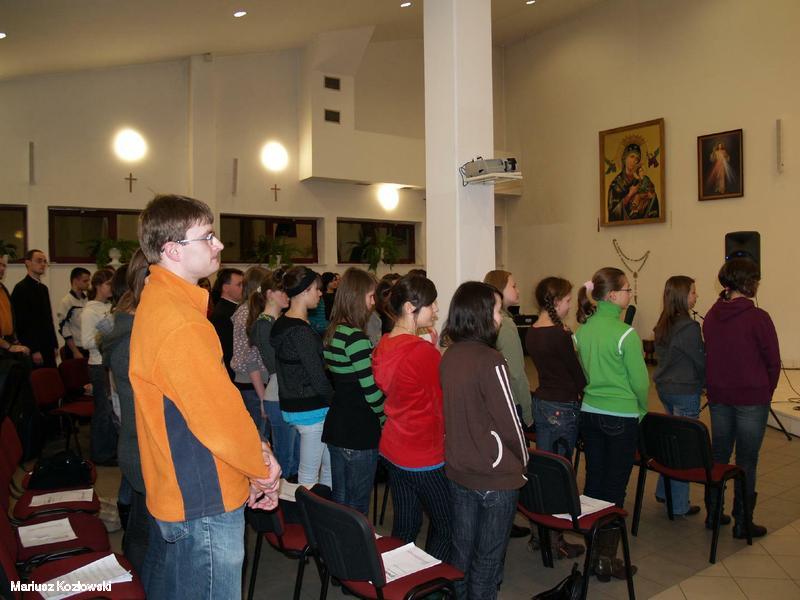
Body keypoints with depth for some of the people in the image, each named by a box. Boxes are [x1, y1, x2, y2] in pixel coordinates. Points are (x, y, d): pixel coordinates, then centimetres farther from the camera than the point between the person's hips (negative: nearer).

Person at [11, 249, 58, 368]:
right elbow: (21, 322, -14)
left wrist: (54, 344, 13)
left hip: (48, 348, 8)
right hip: (32, 350, -8)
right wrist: (34, 350, -16)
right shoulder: (21, 288, -9)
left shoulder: (43, 288, 17)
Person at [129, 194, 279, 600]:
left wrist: (255, 460, 7)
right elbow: (221, 416, -24)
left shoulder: (157, 299, 7)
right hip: (205, 504, -10)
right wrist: (263, 468, -6)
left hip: (173, 491, 10)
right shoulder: (181, 324, -27)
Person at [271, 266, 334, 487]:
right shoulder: (301, 331, -20)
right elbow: (318, 378, -19)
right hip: (311, 409, -9)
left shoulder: (281, 324, 9)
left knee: (329, 466, 17)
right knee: (309, 477, 3)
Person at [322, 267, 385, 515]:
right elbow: (371, 389, -19)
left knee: (339, 500, 18)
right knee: (357, 505, 4)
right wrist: (384, 418, -4)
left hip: (336, 427, 9)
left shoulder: (331, 333, 8)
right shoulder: (355, 337, -19)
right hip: (359, 432, -9)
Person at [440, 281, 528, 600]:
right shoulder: (490, 361, -22)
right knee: (488, 556, 11)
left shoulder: (449, 357, -3)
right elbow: (509, 421, -16)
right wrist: (522, 462, 2)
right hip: (495, 476, -6)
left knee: (461, 549, 19)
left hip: (458, 470, 6)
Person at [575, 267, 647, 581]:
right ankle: (606, 558, 11)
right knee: (615, 487, 3)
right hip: (622, 417, -6)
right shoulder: (625, 333, -17)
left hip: (589, 412, 6)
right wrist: (642, 408, 8)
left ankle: (591, 548, 26)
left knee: (593, 480, 15)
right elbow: (640, 380, -10)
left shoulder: (583, 329, 1)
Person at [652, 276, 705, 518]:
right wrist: (705, 382, 6)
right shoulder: (689, 327, -19)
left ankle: (663, 492, 30)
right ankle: (679, 505, 10)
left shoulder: (662, 325, 5)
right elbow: (701, 361, -11)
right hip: (685, 391, -8)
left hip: (664, 387, 8)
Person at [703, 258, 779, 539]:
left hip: (718, 397, 5)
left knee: (718, 454, 15)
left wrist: (715, 388, 14)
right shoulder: (758, 318, -15)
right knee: (746, 461, 5)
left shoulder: (711, 315, 1)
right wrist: (766, 393, 10)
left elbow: (709, 355, 7)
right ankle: (742, 523, 14)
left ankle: (713, 512, 25)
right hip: (751, 398, -5)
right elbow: (773, 361, -6)